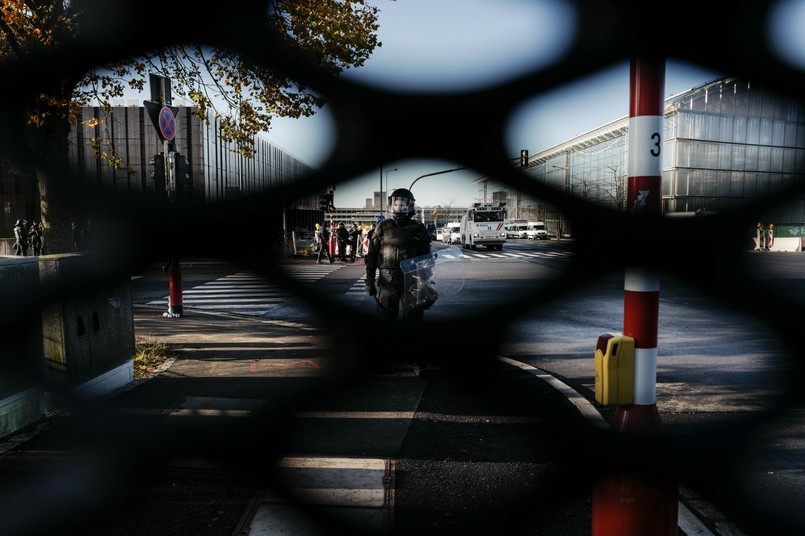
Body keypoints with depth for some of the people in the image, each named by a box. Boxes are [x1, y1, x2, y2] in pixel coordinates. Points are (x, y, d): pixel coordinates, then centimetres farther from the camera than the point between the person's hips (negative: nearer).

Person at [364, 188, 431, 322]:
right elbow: (372, 255, 7)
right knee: (386, 317, 5)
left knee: (413, 318, 6)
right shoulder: (383, 227, 7)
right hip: (388, 281, 0)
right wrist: (369, 281, 3)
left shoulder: (418, 229, 5)